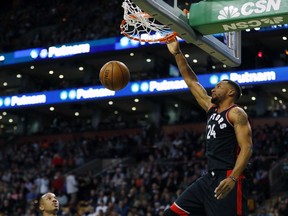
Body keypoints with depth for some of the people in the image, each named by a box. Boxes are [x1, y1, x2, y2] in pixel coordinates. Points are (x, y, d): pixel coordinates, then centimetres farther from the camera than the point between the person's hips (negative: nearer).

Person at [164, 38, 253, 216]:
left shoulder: (236, 114, -4)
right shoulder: (212, 108, 19)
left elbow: (246, 148, -15)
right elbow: (191, 81, 25)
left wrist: (233, 178, -28)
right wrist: (177, 53, 22)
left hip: (228, 179, -9)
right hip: (209, 178, 9)